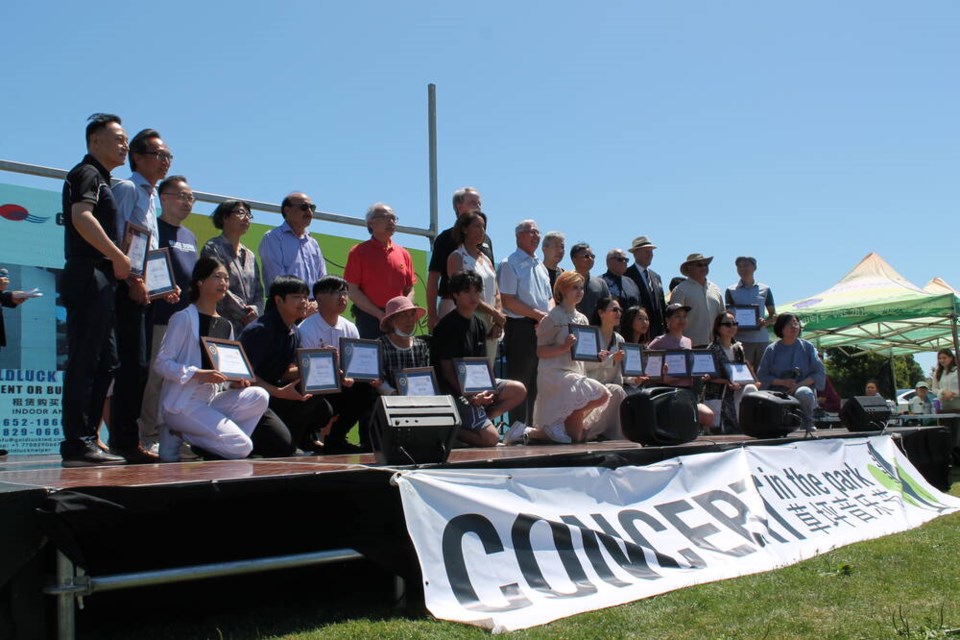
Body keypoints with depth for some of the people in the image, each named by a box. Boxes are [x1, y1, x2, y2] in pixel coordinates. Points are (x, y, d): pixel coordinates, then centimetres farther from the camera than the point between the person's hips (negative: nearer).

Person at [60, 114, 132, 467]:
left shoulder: (101, 179, 25)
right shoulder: (87, 173, -5)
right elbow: (81, 217, -22)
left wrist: (119, 265, 14)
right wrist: (119, 256, -20)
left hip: (100, 279, 10)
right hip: (88, 275, -10)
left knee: (104, 361, 10)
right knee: (84, 361, -10)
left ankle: (86, 439, 14)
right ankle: (77, 444, -8)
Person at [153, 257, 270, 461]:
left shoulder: (225, 325, 14)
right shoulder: (184, 318, -6)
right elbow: (161, 363, -12)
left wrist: (235, 381, -4)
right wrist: (198, 374, -25)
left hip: (212, 400, 7)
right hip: (182, 404, -7)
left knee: (260, 397, -17)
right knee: (242, 448, -20)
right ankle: (179, 437, -2)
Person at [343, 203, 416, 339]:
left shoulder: (403, 254, 14)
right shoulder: (359, 252, 1)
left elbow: (410, 289, 16)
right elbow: (352, 291, -5)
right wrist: (380, 315, -12)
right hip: (369, 320, -4)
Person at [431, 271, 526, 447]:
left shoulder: (478, 325, 11)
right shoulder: (447, 326, -13)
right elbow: (447, 370, -16)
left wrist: (484, 390, -10)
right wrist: (471, 398, -22)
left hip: (475, 385, 9)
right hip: (454, 391, -9)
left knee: (519, 390, -4)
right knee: (491, 438, -18)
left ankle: (475, 422, -2)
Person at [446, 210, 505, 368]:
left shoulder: (486, 259, 19)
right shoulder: (457, 258, -2)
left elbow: (496, 293, 15)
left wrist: (498, 321, -1)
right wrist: (494, 313, -11)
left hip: (491, 327, 7)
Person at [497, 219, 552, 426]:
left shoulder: (541, 266, 20)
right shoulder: (510, 264, -5)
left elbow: (550, 298, 23)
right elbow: (507, 301, -14)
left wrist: (549, 315, 1)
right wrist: (537, 314, -16)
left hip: (543, 329, 8)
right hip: (521, 328, -8)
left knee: (537, 382, 11)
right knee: (520, 382, -5)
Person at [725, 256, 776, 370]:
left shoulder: (765, 290, 11)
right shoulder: (731, 291, 7)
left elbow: (774, 316, 13)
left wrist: (766, 322, -8)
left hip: (763, 340, 2)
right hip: (741, 340, -2)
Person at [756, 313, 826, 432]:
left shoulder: (807, 347, 10)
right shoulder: (772, 350, 9)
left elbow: (819, 373, 4)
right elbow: (762, 375, 5)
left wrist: (800, 384, -11)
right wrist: (783, 382, -11)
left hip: (803, 387, 0)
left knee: (804, 394, -37)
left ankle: (808, 423, -8)